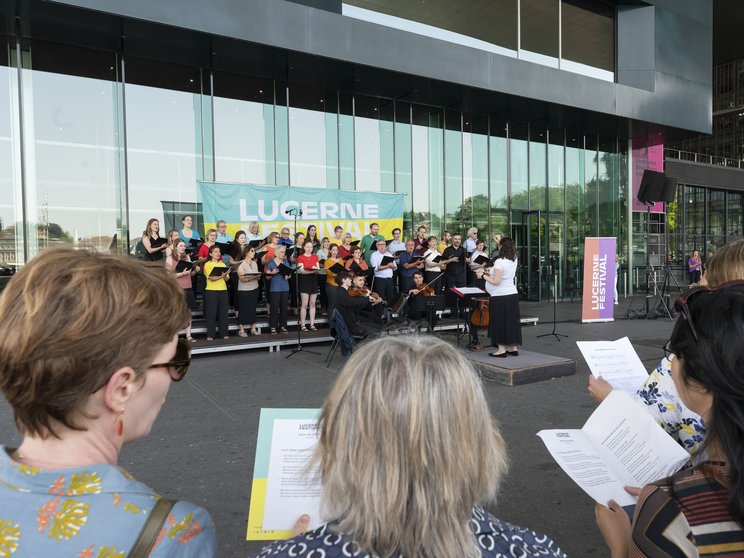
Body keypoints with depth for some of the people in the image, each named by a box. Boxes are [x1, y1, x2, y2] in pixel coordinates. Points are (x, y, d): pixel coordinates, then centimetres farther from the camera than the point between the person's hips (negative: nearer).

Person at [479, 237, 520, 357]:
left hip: (500, 296, -7)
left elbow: (496, 282, -20)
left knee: (500, 322, 1)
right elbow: (511, 251, 28)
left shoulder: (499, 262, -18)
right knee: (512, 321, 13)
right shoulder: (514, 260, 3)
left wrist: (484, 275, -7)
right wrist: (501, 241, 34)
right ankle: (513, 348, 19)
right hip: (513, 294, 7)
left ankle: (501, 349, 3)